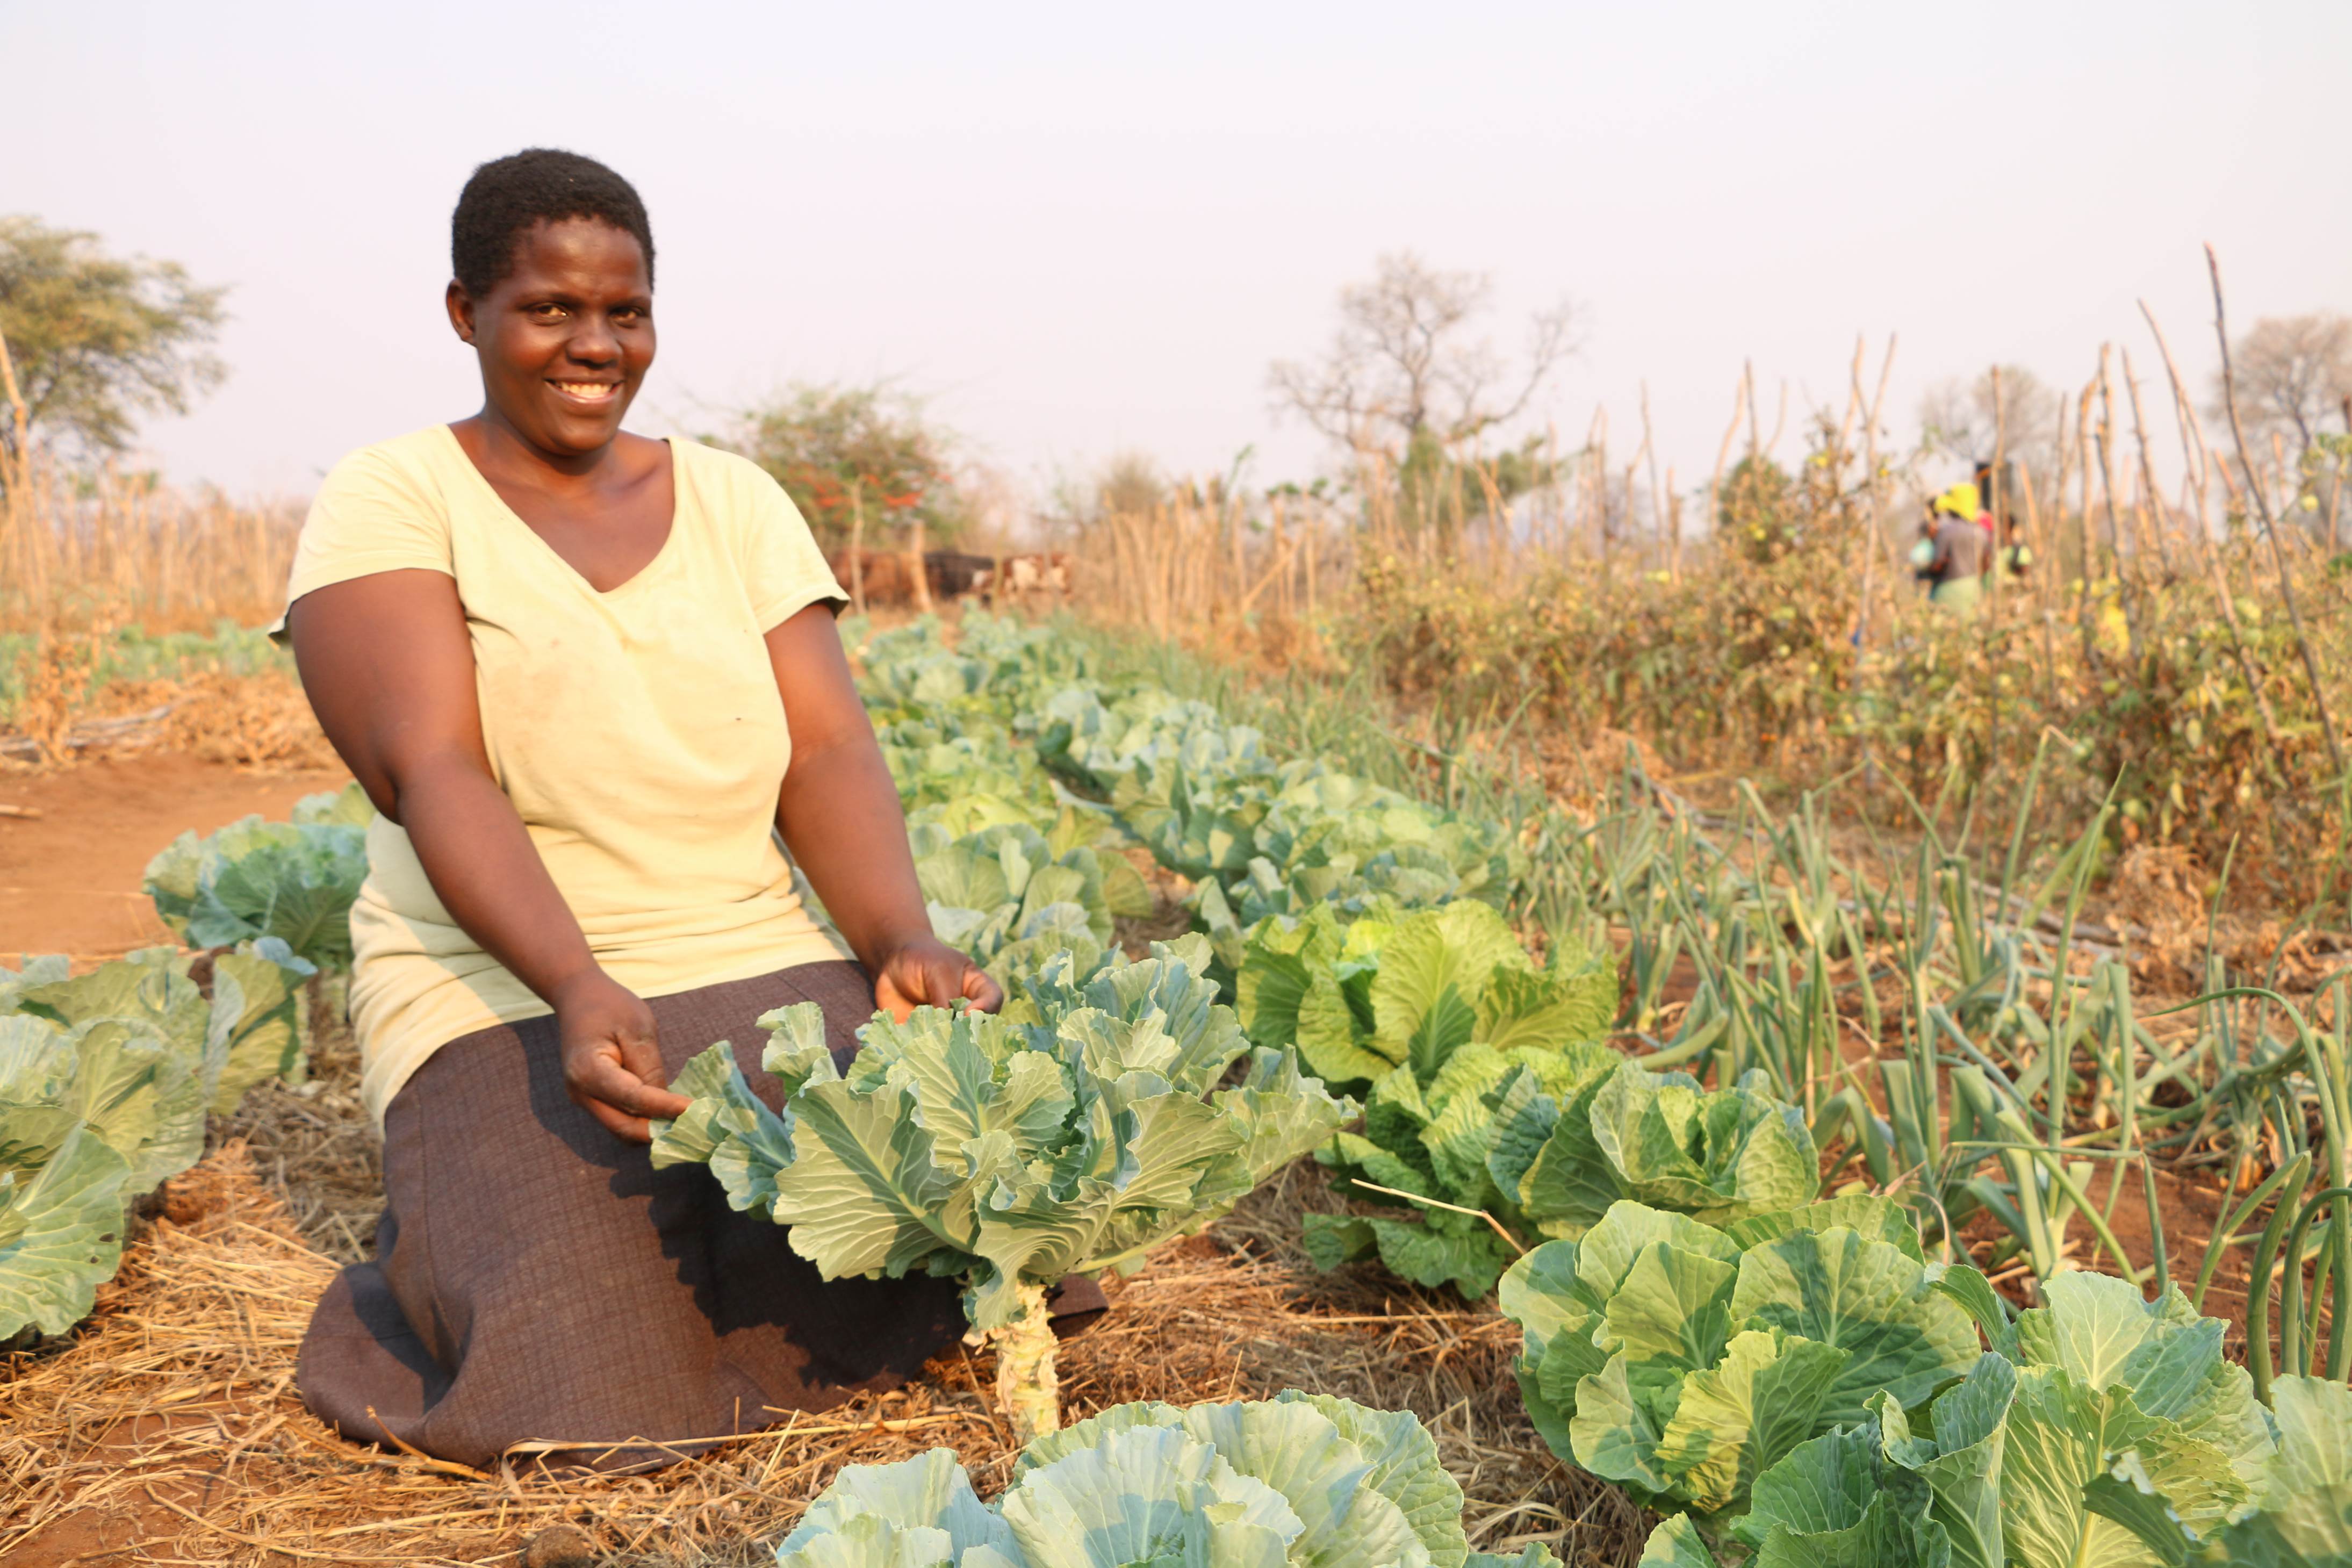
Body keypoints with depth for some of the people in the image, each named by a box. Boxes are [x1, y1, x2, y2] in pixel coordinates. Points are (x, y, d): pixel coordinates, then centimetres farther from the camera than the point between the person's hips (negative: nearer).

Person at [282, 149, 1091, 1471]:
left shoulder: (734, 501, 10)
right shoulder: (390, 504, -1)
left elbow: (826, 749, 0)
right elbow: (431, 769, -15)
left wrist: (908, 943, -19)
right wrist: (580, 986, -31)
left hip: (765, 967, 4)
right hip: (509, 998, -3)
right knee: (605, 1389, -22)